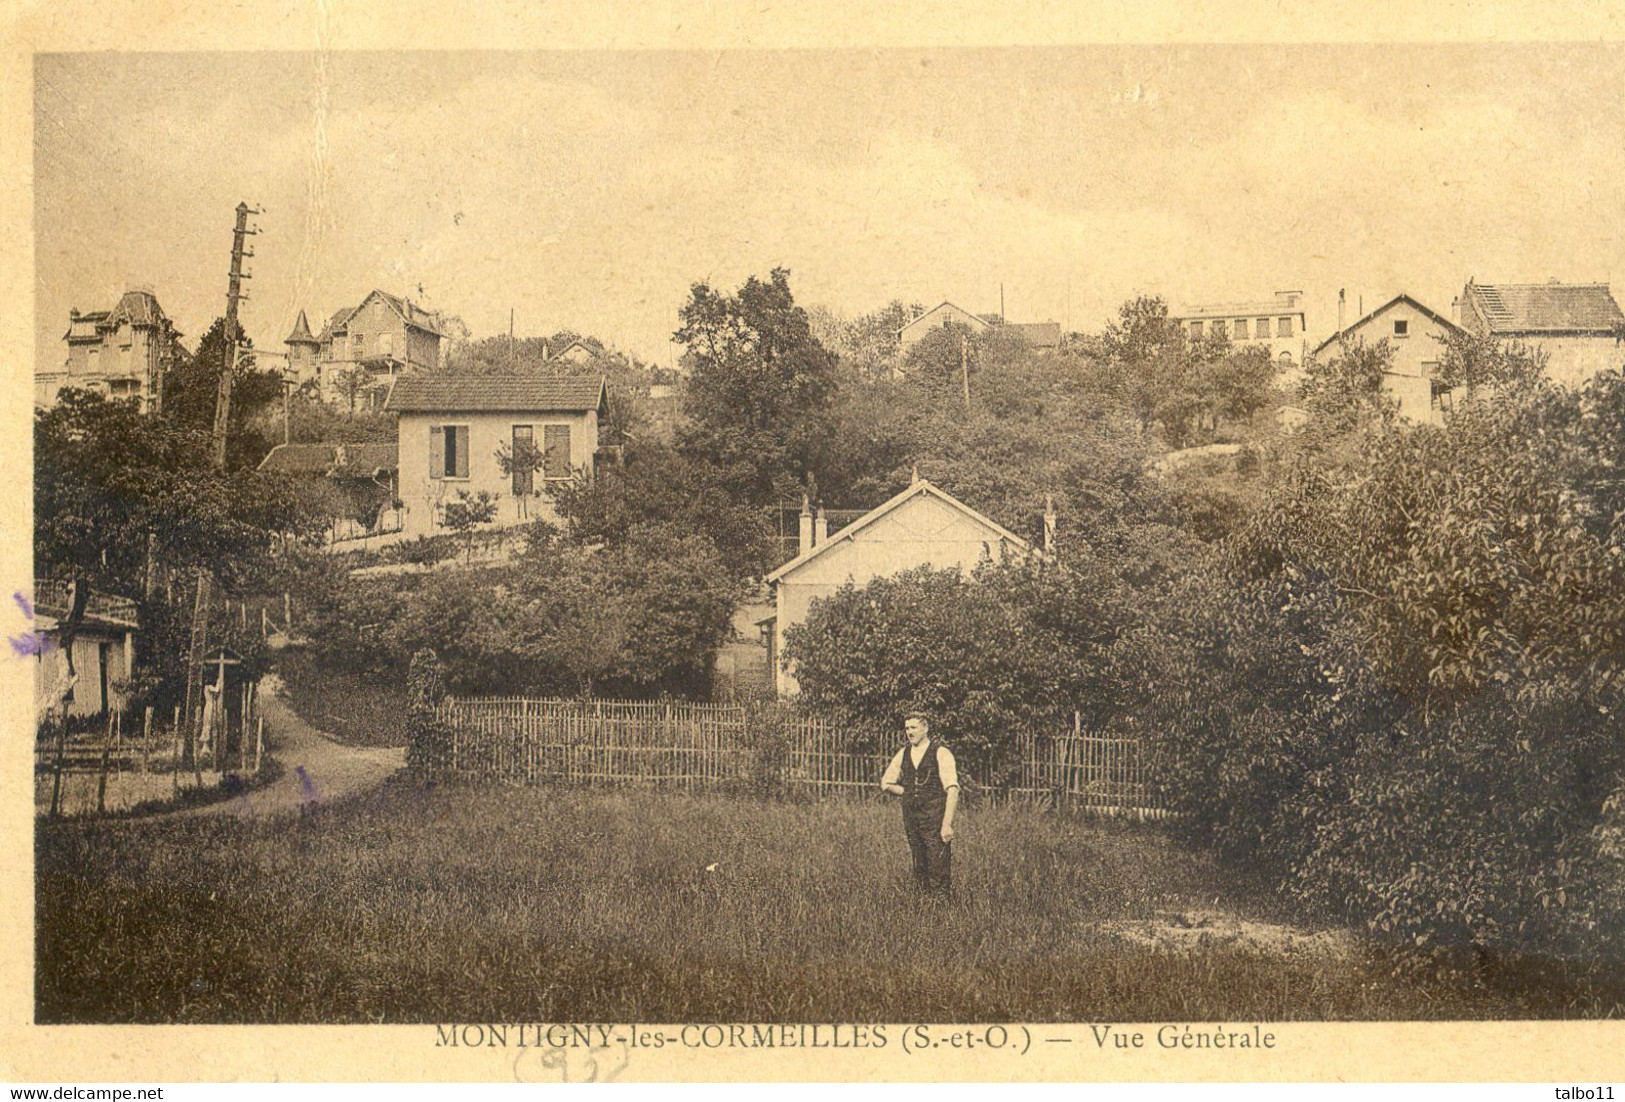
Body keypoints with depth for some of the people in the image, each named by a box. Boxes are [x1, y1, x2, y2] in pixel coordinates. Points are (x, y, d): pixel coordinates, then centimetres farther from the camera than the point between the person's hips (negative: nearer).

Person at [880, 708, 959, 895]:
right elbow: (886, 783, 23)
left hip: (936, 818, -5)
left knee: (938, 873, -7)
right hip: (911, 817, 5)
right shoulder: (903, 754, 11)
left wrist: (947, 824, -19)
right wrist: (910, 793, 9)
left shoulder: (941, 753, -6)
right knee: (919, 871, 9)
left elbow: (952, 790, -12)